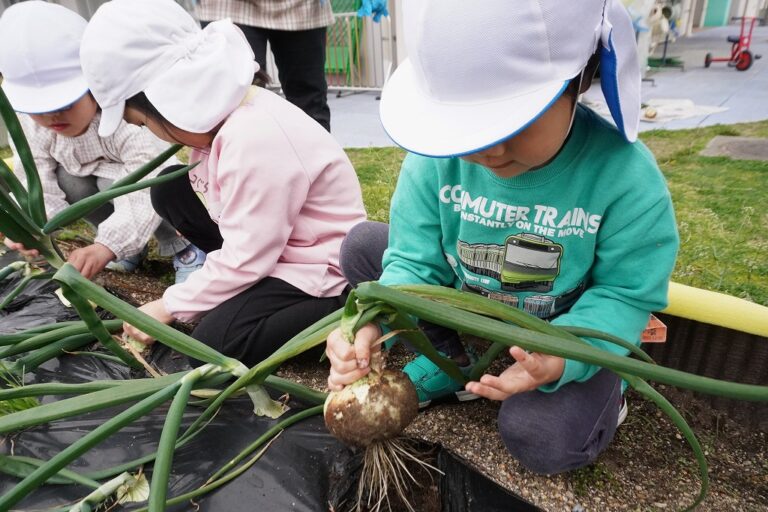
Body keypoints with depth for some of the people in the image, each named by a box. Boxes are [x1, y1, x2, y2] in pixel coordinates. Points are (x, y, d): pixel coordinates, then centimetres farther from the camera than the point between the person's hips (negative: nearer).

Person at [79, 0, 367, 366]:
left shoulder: (254, 138, -29)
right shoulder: (221, 110, -2)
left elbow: (245, 259, -24)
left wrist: (169, 306, -11)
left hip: (320, 267, -9)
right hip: (268, 242, 9)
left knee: (215, 344, -19)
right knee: (170, 190, 1)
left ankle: (340, 310, -7)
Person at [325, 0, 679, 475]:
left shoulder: (625, 174, -26)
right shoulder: (438, 155, -20)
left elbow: (625, 293, -17)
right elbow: (417, 260, -14)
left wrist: (558, 358, -37)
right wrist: (373, 325, -36)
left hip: (564, 331, -3)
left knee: (544, 440, -28)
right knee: (363, 244, -8)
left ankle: (602, 386, 9)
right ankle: (452, 359, 3)